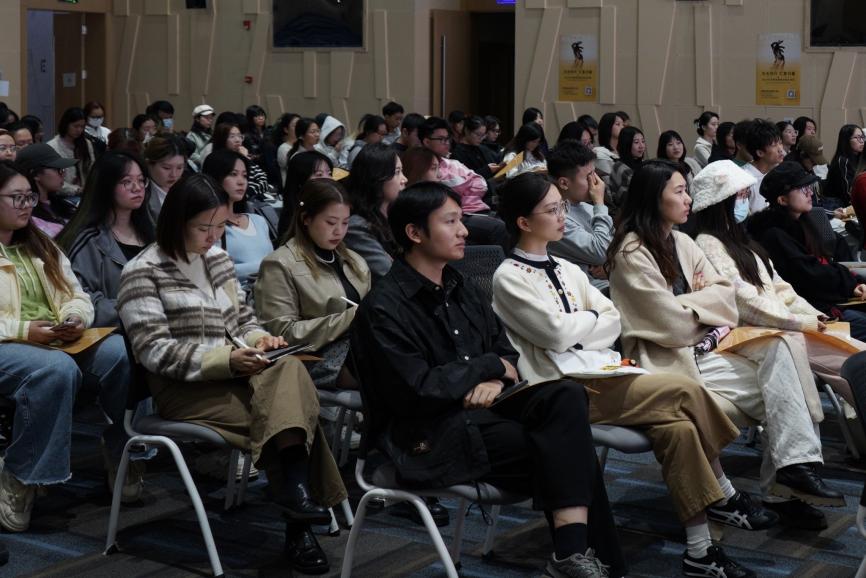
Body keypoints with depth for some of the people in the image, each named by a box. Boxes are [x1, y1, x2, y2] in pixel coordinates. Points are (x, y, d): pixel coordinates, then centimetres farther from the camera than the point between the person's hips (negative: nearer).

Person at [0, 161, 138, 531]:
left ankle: (122, 452, -5)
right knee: (56, 369, -39)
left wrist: (75, 319, -3)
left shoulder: (40, 245, 22)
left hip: (61, 343, 6)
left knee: (122, 353, -23)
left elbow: (77, 297, 20)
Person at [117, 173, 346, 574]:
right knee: (285, 406, -27)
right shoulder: (143, 273, -7)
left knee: (289, 368, -30)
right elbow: (154, 352, -14)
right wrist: (227, 359, -23)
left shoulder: (218, 259, 14)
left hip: (235, 372, 5)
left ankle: (293, 488, -36)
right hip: (184, 387, -5)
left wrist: (260, 339, -3)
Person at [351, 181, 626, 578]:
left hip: (480, 409, 7)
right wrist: (489, 365, -6)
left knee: (566, 395, -21)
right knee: (566, 448, -20)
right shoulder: (383, 307, -10)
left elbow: (507, 353, 15)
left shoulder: (460, 291, 16)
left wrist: (495, 380, -10)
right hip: (426, 437, -7)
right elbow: (416, 391, -17)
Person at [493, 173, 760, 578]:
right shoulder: (509, 278, -4)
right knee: (686, 391, -20)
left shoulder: (566, 270, 19)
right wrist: (591, 318, 3)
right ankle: (725, 496, -5)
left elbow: (614, 323, 11)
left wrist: (576, 330, -7)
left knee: (678, 427, -19)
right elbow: (556, 332, -15)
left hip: (600, 369, 7)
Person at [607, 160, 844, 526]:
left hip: (706, 342, 7)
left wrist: (695, 301, -10)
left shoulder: (681, 243, 14)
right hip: (673, 360, -7)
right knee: (776, 385, -19)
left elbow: (727, 294, 9)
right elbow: (674, 325, -16)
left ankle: (792, 468, -21)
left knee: (780, 345, -18)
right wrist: (709, 299, 1)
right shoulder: (632, 253, -11)